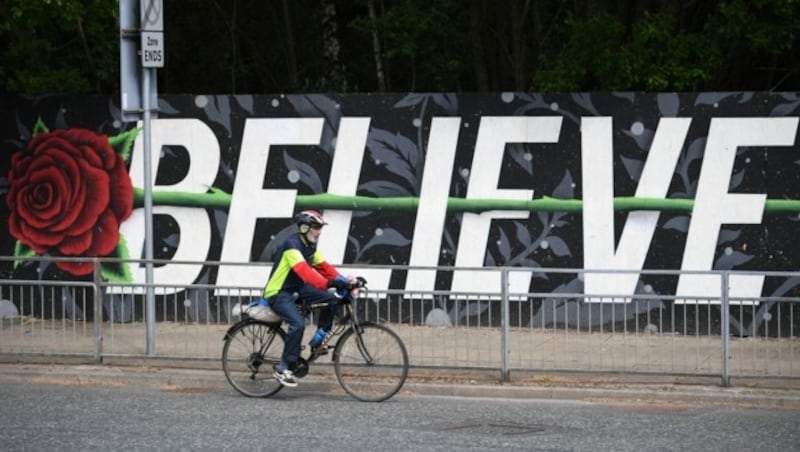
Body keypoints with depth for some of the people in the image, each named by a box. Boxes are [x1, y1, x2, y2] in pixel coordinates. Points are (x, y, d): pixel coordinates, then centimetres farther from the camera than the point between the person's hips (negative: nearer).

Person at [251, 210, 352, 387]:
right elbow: (305, 271, -36)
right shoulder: (292, 245, -23)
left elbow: (324, 268, 3)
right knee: (298, 323, -30)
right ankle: (283, 368, -22)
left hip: (296, 289, 9)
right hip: (278, 293, -9)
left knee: (330, 299, -7)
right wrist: (328, 283, -47)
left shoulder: (310, 246, 7)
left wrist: (344, 282, -13)